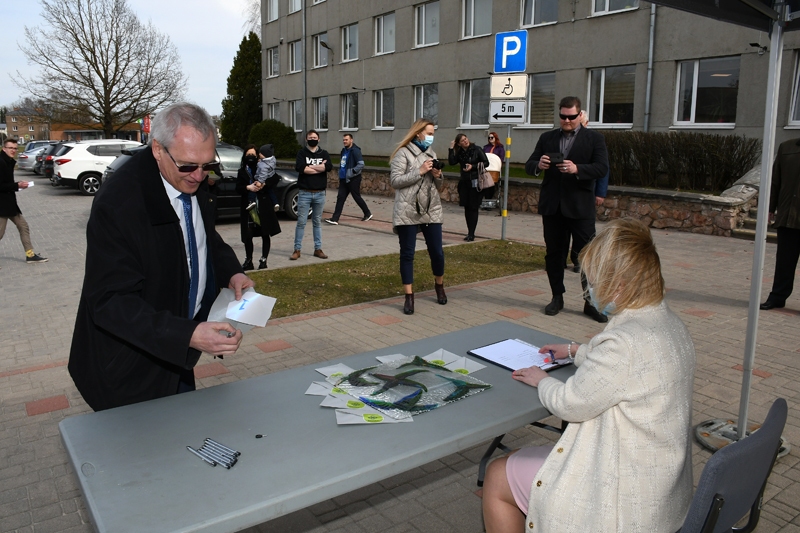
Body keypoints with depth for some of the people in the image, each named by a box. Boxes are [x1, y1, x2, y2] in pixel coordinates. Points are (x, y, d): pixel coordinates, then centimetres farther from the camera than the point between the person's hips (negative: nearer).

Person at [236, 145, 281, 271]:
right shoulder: (242, 171, 10)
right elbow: (238, 188, 2)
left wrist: (263, 185, -17)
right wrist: (248, 187, -16)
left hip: (263, 207, -1)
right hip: (248, 207, 1)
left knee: (265, 234, 3)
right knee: (248, 235, 1)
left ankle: (263, 260, 14)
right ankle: (248, 261, 15)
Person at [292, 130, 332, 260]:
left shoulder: (323, 154, 7)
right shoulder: (302, 153, 2)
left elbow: (329, 167, -13)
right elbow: (299, 167, -17)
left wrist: (309, 167, -12)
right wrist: (319, 168, -12)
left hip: (320, 194, 2)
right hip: (304, 193, -2)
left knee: (317, 222, 11)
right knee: (301, 222, -1)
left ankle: (318, 249, 18)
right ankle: (297, 250, 5)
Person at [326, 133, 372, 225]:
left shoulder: (355, 151, -13)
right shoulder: (344, 150, 12)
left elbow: (361, 164, -19)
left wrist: (352, 172, -20)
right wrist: (341, 174, 16)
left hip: (353, 179, -8)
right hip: (344, 179, 8)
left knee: (357, 197, 4)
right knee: (340, 198, 2)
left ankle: (368, 214, 24)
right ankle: (335, 219, 0)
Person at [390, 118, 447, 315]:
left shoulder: (432, 154, 15)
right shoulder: (403, 153, -3)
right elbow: (395, 180, -12)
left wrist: (438, 176, -3)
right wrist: (420, 171, -16)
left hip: (432, 211, 5)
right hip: (408, 212, -5)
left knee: (437, 252, 9)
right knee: (407, 253, 1)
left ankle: (439, 285, 34)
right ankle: (409, 296, 10)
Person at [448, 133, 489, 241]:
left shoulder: (477, 150, -3)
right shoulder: (460, 153, 9)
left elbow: (486, 163, -4)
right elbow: (452, 162, -5)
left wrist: (473, 166, -14)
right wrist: (451, 149, -9)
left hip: (475, 182, -5)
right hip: (464, 182, 5)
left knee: (473, 208, -6)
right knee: (467, 208, 7)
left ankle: (471, 234, -4)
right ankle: (470, 232, 16)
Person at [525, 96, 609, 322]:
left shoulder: (594, 138, 2)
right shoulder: (547, 138, 11)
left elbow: (602, 168, -9)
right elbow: (529, 166, 5)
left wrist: (577, 169, -26)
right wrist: (538, 165, -19)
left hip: (581, 207, -3)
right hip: (552, 206, 3)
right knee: (553, 253, 10)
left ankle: (591, 302, 7)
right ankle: (557, 297, 22)